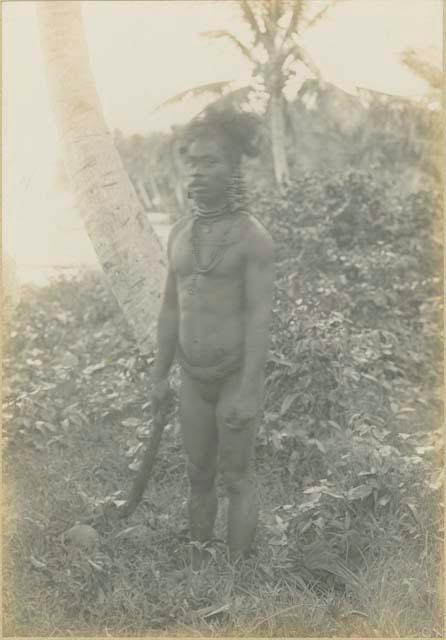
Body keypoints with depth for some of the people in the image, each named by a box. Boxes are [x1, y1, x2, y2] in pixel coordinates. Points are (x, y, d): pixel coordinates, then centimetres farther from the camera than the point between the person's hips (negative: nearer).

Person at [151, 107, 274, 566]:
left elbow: (261, 317, -18)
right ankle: (198, 570, 30)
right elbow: (172, 309, 10)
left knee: (237, 479, 3)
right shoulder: (180, 233, 5)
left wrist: (247, 393, -23)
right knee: (199, 475, 14)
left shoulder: (255, 237, -14)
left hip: (238, 375, -5)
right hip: (196, 377, 6)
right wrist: (159, 377, 11)